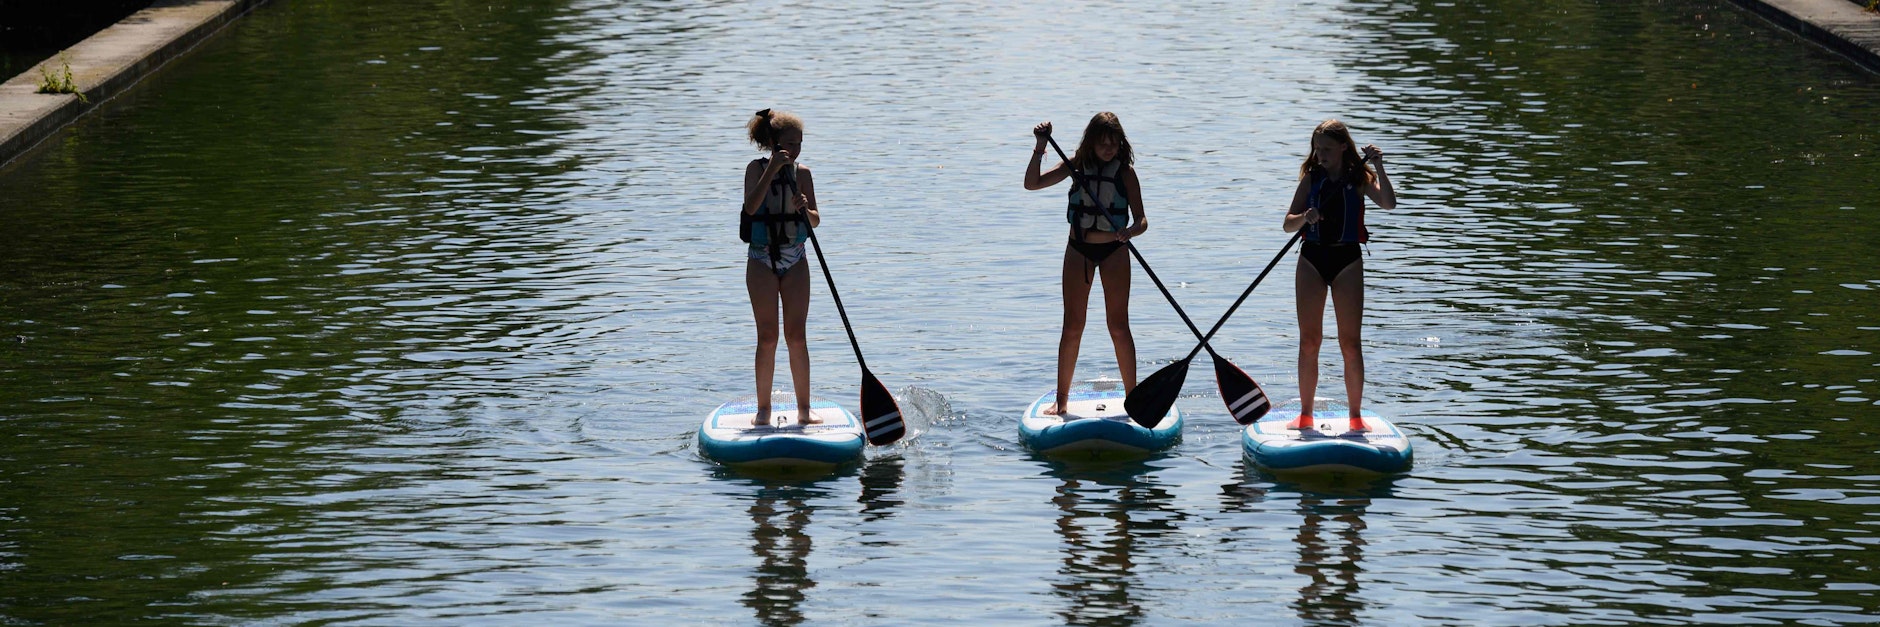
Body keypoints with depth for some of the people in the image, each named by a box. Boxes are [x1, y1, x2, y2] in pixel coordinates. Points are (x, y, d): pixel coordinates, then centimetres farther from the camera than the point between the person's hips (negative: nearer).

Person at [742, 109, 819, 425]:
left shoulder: (802, 173, 3)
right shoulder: (757, 168, -4)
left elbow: (815, 221, 2)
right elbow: (751, 206, -20)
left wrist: (805, 209, -21)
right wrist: (773, 169, -25)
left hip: (794, 262, 2)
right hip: (762, 261, -2)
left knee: (796, 336, 0)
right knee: (767, 337, -3)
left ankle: (804, 408, 5)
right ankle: (763, 409, 4)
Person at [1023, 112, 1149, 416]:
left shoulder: (1125, 172, -7)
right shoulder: (1077, 166, -3)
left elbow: (1141, 220, -12)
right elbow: (1032, 184, -9)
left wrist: (1130, 231, -35)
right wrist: (1040, 148, -20)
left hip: (1114, 251, -2)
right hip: (1079, 249, 2)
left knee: (1119, 326, -1)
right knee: (1072, 327, 3)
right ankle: (1062, 398, 10)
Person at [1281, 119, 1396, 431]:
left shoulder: (1360, 178, -1)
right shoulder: (1311, 178, 6)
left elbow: (1389, 203, -19)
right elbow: (1288, 224, 3)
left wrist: (1379, 168, -25)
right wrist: (1305, 217, -17)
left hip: (1347, 261, -2)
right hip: (1312, 258, 2)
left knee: (1351, 342, -3)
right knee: (1309, 341, 4)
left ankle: (1355, 416, 4)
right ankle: (1305, 414, 10)